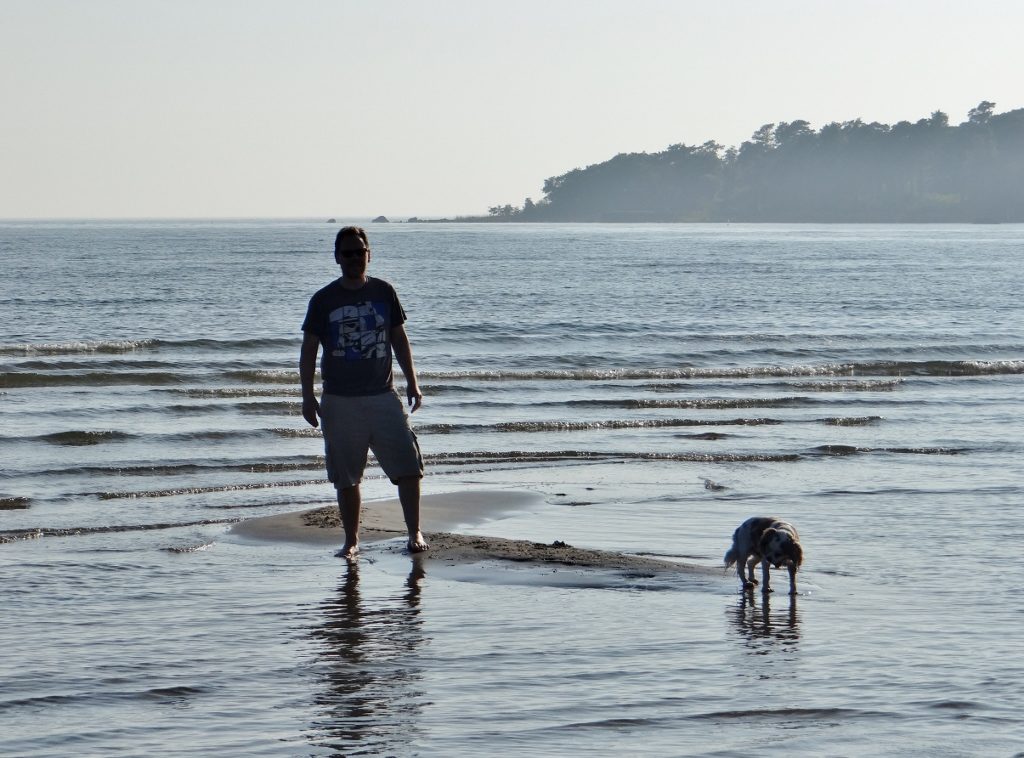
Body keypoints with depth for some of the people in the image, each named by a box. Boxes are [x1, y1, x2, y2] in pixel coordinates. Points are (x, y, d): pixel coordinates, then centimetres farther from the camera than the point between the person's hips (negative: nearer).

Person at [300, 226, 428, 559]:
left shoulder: (384, 292, 5)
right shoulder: (323, 300, 0)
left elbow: (399, 339, 14)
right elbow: (309, 349, 3)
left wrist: (412, 382, 9)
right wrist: (308, 397, -4)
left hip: (383, 397, 1)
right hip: (340, 401, -1)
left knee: (408, 466, -7)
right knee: (346, 478, 4)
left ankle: (415, 532, 3)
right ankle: (351, 541, 15)